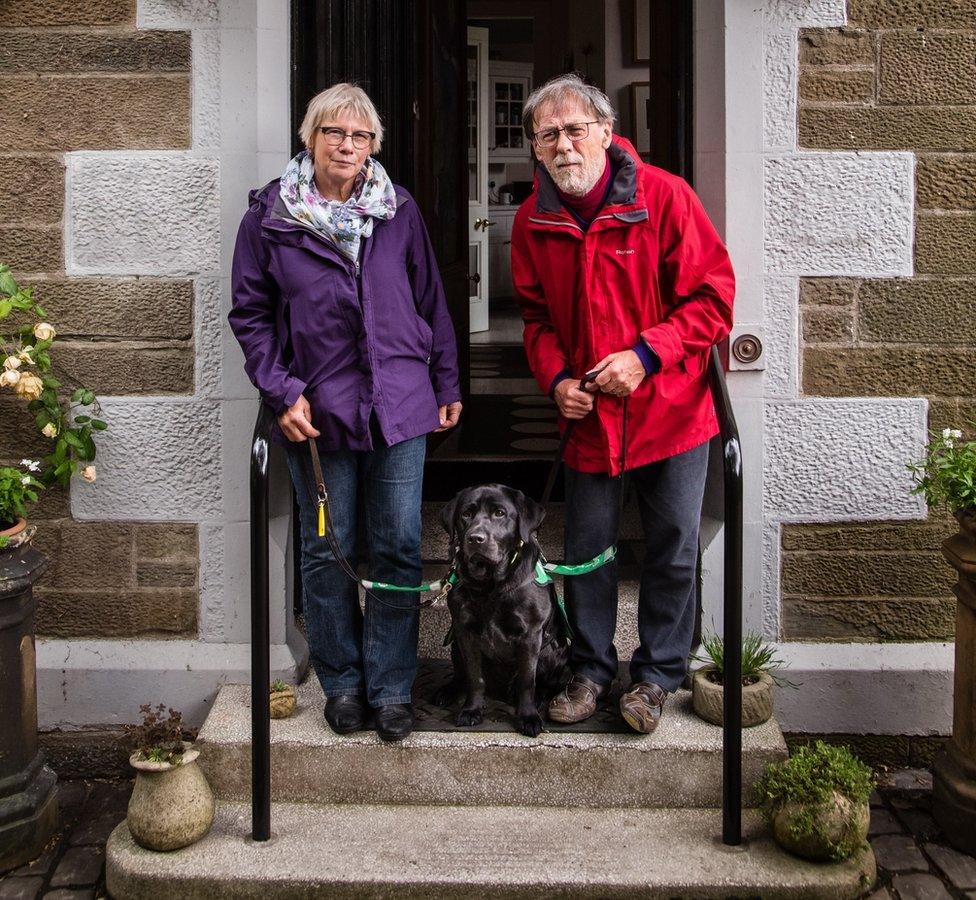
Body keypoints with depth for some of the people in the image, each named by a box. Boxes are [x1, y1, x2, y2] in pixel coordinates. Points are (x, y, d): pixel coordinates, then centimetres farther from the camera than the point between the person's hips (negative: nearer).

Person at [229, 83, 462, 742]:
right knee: (329, 551, 8)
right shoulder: (270, 216, 0)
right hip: (318, 409, -1)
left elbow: (431, 301, 11)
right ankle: (341, 683, 24)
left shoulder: (399, 211, 5)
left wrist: (447, 384, 11)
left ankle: (391, 687, 16)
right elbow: (251, 314, 3)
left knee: (398, 549, 3)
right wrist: (283, 392, -6)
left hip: (399, 405, 1)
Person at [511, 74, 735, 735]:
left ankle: (658, 673, 25)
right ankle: (592, 668, 30)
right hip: (586, 413, 3)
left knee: (673, 548, 7)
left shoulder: (664, 195, -14)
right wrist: (557, 378, -7)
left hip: (670, 408, -3)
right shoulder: (533, 221, -2)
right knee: (587, 549, 12)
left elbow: (714, 295, -12)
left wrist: (645, 356, -21)